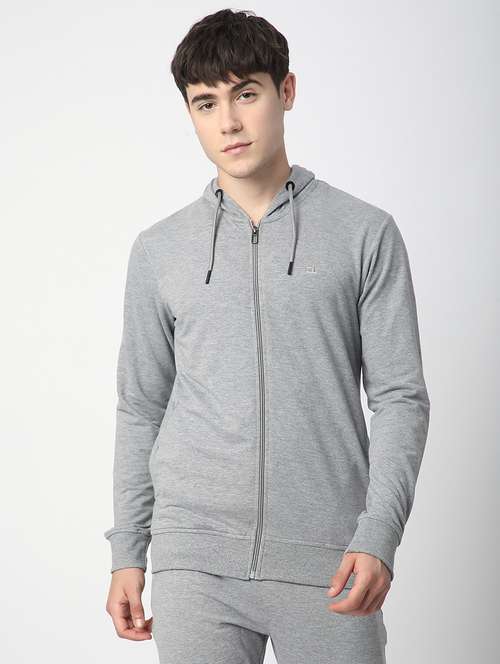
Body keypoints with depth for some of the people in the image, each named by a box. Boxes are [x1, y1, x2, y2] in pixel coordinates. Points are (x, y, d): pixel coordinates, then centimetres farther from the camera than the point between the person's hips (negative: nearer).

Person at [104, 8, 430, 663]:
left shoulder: (365, 233, 2)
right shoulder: (159, 250, 10)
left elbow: (400, 396, 0)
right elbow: (140, 408, 14)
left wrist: (378, 535, -10)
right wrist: (127, 553, 10)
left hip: (325, 560, -1)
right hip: (196, 558, 2)